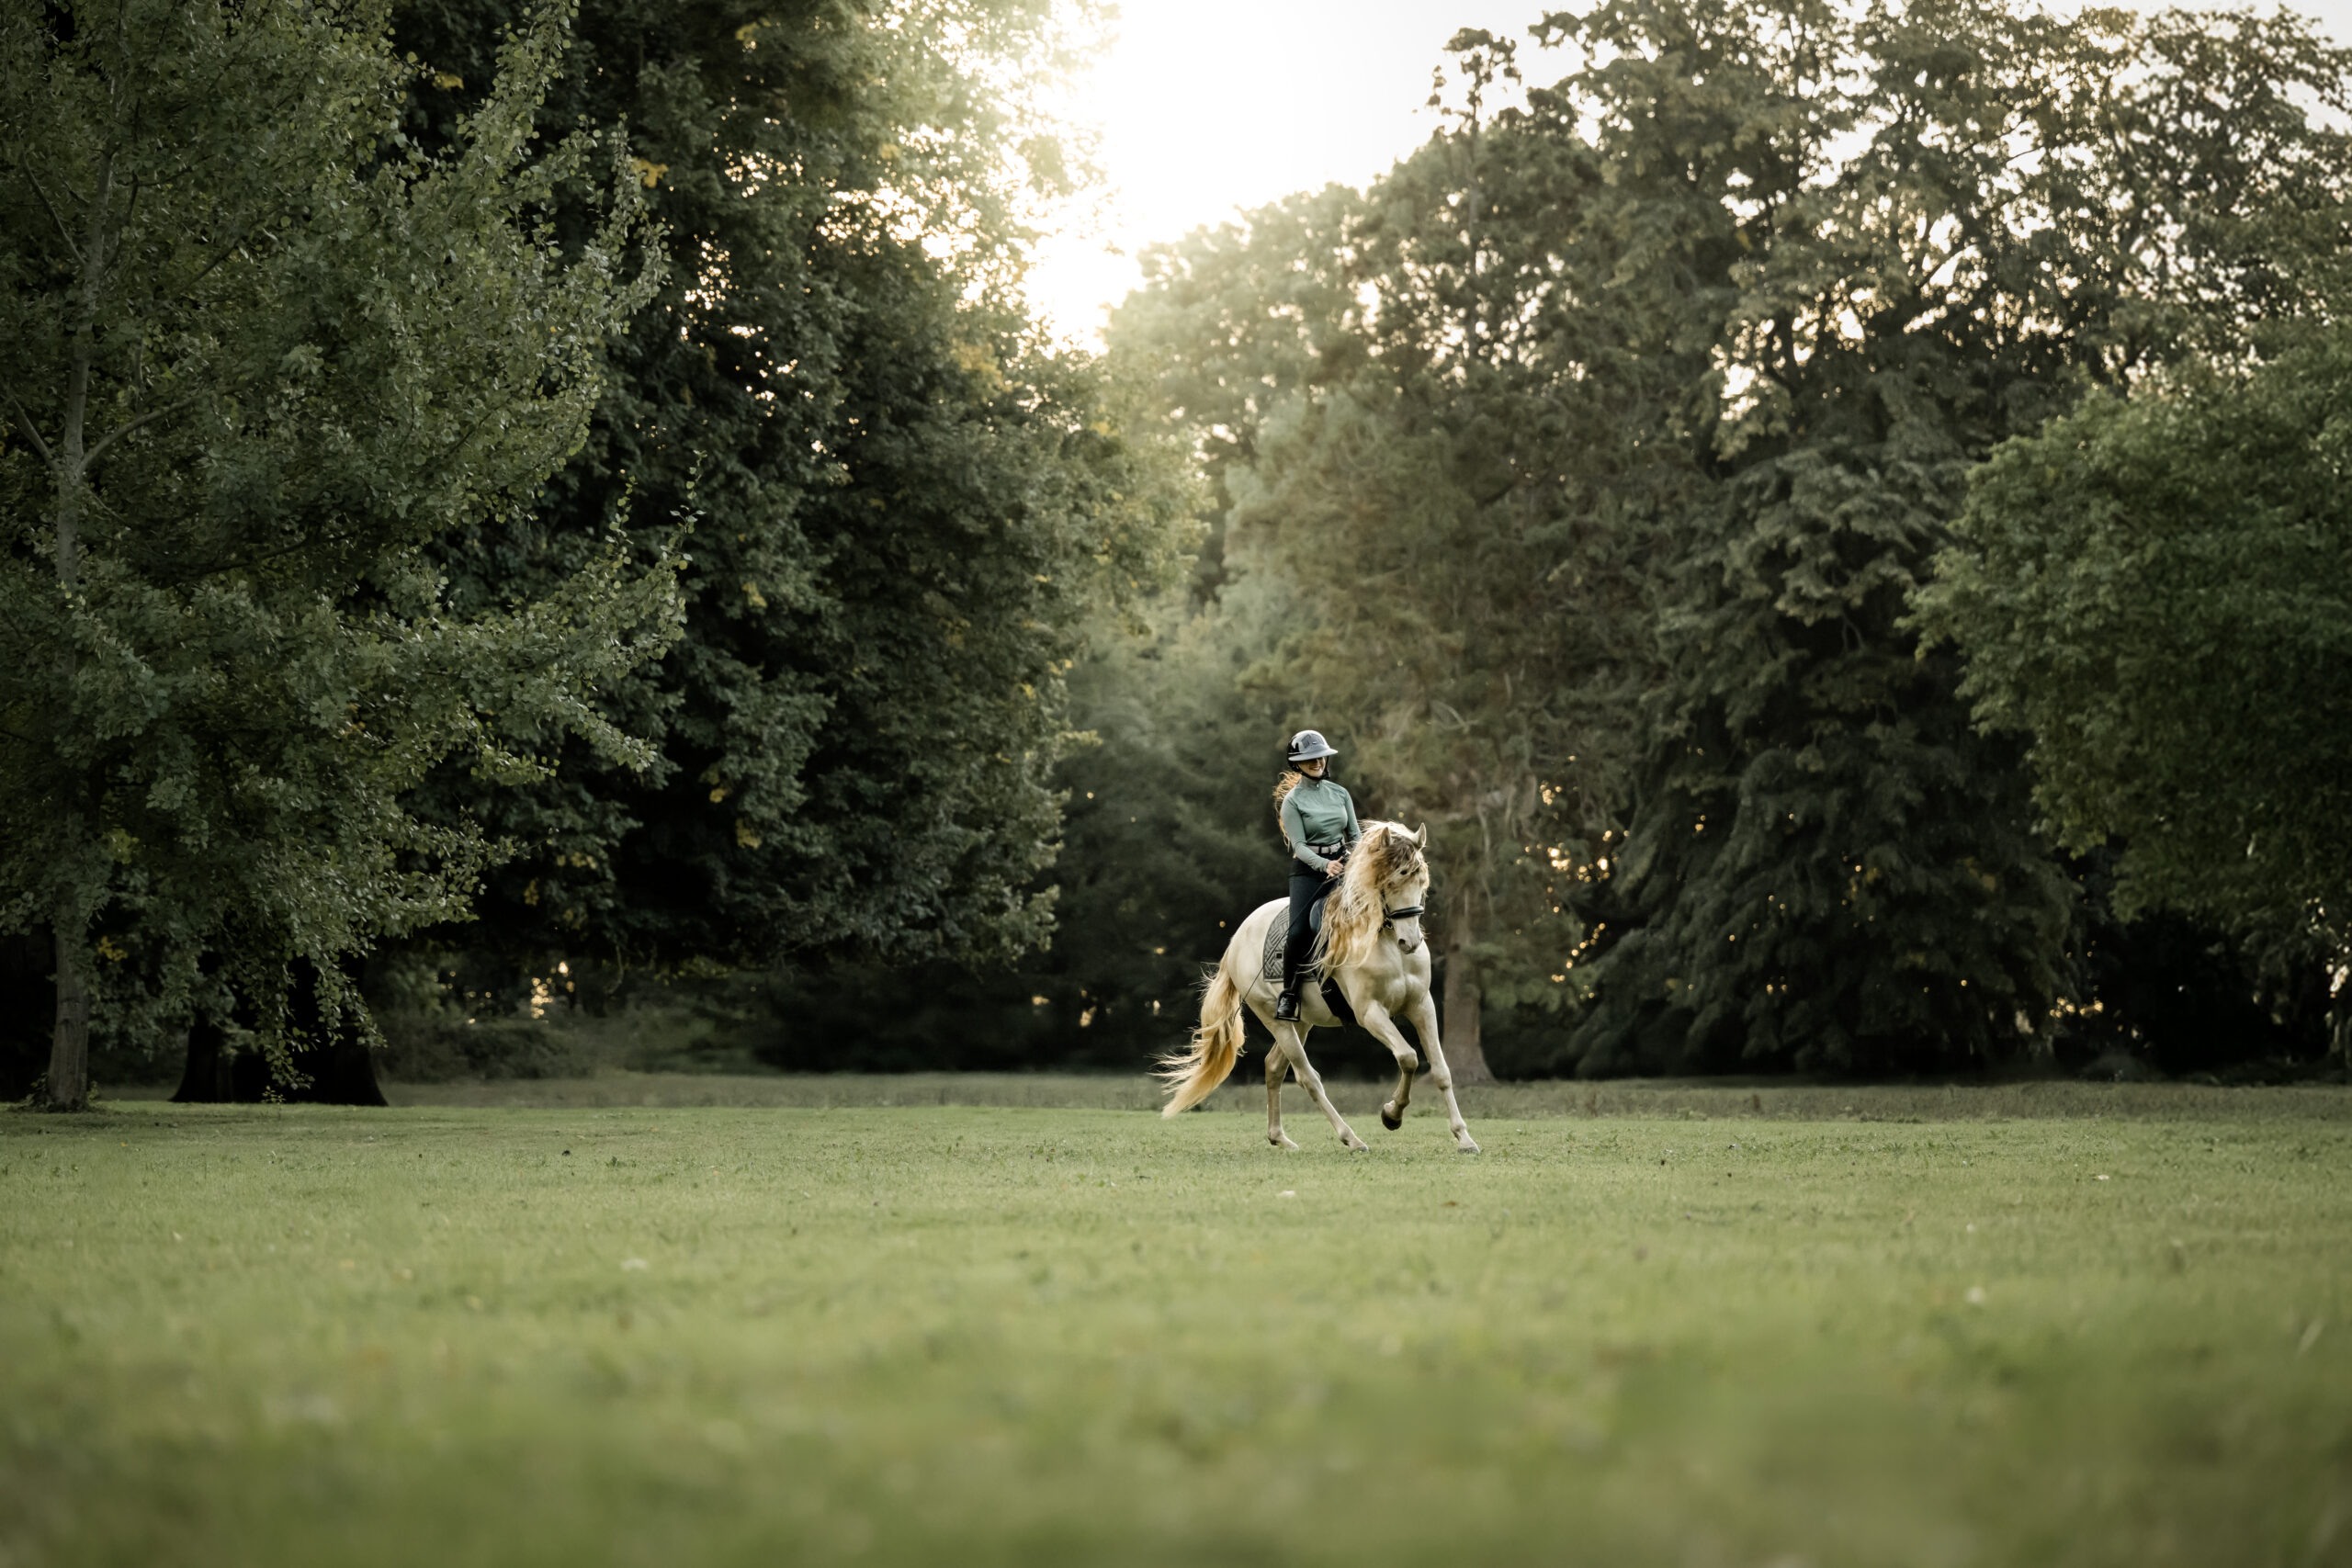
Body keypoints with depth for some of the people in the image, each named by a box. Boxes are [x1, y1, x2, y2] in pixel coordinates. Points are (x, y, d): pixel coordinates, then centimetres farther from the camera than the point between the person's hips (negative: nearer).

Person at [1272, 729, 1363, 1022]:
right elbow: (1299, 845, -10)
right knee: (1298, 933, -21)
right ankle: (1288, 993, -2)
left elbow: (1355, 834, 14)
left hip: (1342, 864, 4)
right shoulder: (1292, 800, -3)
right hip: (1308, 869, -4)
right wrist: (1325, 865, -26)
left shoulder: (1340, 793, 10)